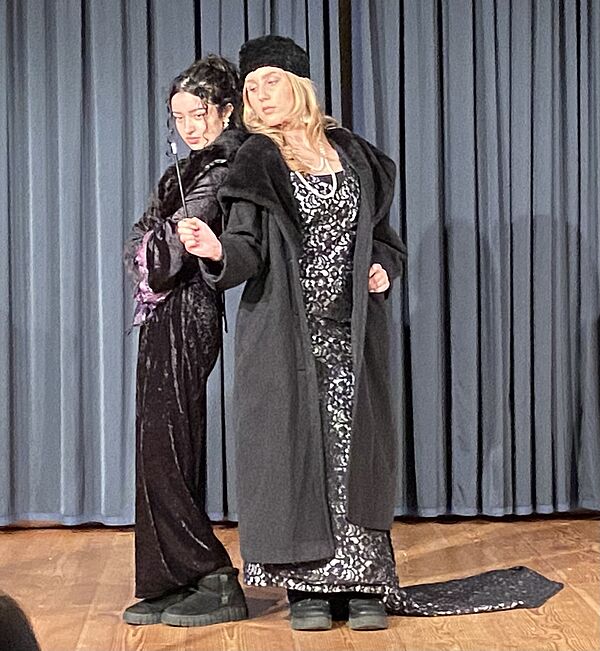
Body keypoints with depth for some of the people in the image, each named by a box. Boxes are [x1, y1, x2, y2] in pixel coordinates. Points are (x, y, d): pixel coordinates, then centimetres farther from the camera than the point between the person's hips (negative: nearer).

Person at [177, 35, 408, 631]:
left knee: (354, 449, 1)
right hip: (286, 334, -2)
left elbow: (382, 234, 19)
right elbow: (249, 248, -10)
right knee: (297, 446, -2)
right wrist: (218, 251, -31)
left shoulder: (352, 153, 10)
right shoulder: (257, 161, 1)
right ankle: (308, 584, 7)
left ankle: (363, 583, 7)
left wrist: (383, 267, -1)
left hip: (352, 329, 2)